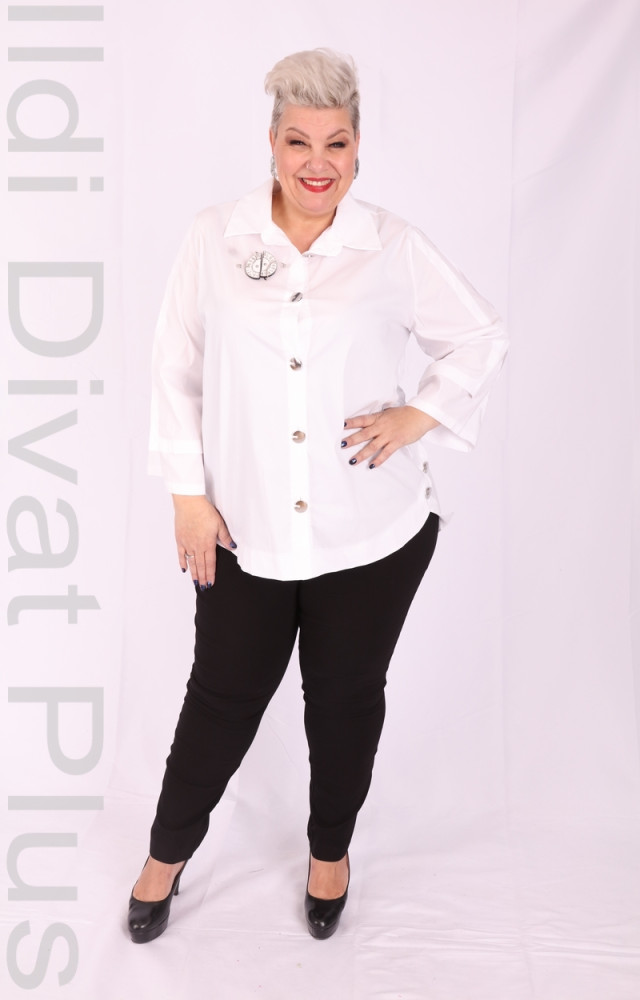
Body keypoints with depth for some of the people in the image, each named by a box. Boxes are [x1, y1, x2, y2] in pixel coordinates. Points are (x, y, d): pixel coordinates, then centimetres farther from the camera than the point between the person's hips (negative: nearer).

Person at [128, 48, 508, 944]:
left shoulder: (393, 248, -2)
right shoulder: (213, 240, -2)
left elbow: (480, 340, 8)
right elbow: (177, 371, 1)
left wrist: (421, 415, -5)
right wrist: (188, 494, -2)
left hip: (374, 531, 1)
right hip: (247, 531, 0)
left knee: (346, 695, 16)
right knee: (223, 697, 12)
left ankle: (330, 851, 44)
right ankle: (168, 853, 39)